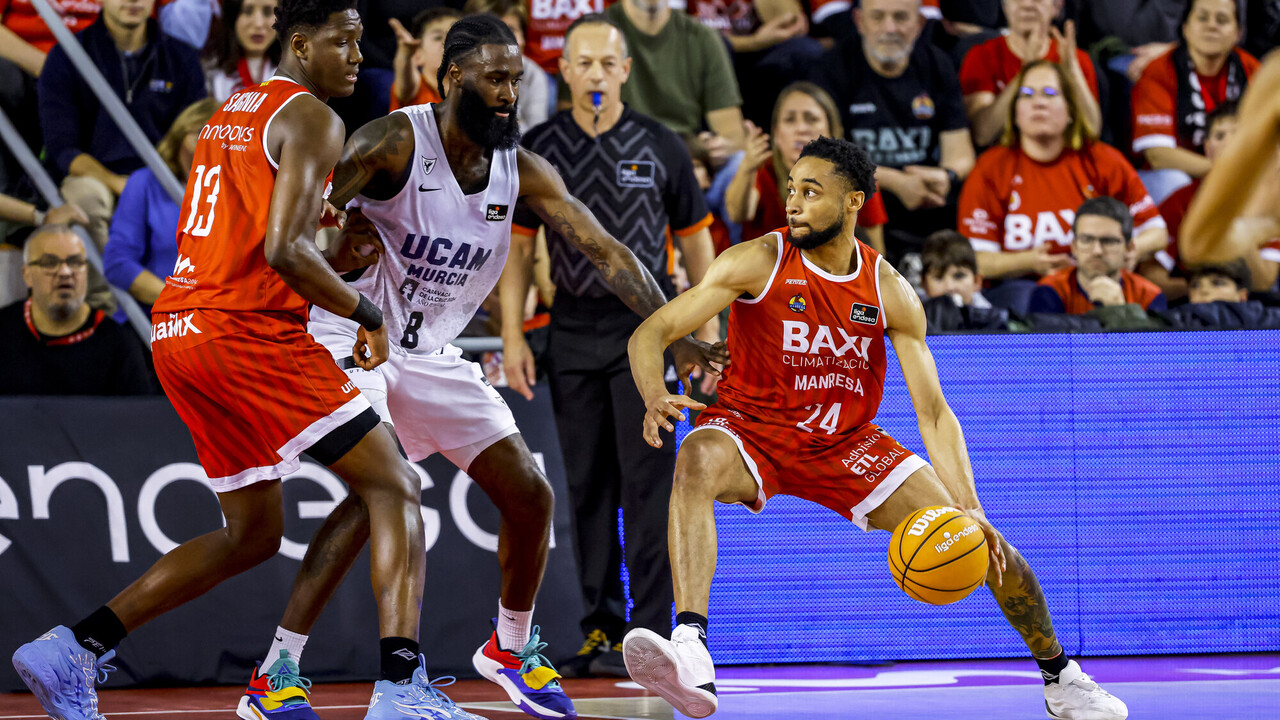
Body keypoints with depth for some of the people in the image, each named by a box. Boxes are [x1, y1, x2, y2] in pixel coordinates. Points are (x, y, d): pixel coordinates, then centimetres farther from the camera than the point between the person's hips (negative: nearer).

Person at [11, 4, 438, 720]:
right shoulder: (313, 118, -6)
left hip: (178, 331, 9)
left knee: (254, 534, 18)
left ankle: (73, 649, 12)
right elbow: (284, 250, -18)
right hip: (249, 332, -9)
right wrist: (367, 316, -6)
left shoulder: (229, 114, 22)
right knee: (395, 488, -6)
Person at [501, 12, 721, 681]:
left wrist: (708, 331, 4)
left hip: (645, 326, -2)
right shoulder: (538, 149, 4)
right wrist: (513, 335, 1)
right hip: (572, 332, 2)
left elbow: (695, 239, 7)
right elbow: (517, 244, 8)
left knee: (647, 480, -8)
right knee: (587, 485, 4)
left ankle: (649, 633, -8)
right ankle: (600, 626, 10)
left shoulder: (660, 147, 0)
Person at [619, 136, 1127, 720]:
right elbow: (651, 333, -15)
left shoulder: (890, 293, -5)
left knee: (983, 545, -5)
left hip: (847, 442, 3)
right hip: (752, 430, -3)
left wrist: (968, 509, -17)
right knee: (698, 462, -40)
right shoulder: (759, 263, -13)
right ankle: (690, 655, -52)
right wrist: (655, 397, -38)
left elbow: (933, 411, -4)